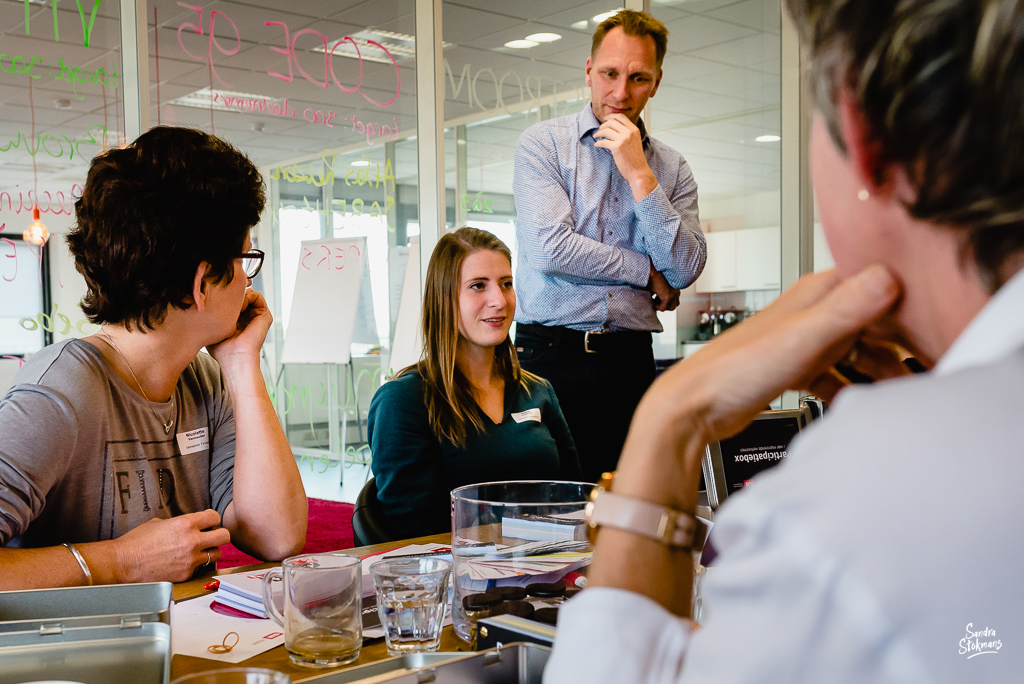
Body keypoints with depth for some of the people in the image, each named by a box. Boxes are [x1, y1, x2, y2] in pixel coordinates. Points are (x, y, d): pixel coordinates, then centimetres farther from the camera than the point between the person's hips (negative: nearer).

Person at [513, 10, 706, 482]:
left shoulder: (671, 168, 11)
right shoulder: (542, 143, 2)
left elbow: (685, 269, -2)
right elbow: (550, 248, -12)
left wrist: (639, 173, -7)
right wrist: (647, 274, -2)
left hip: (630, 363, 3)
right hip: (550, 355, -2)